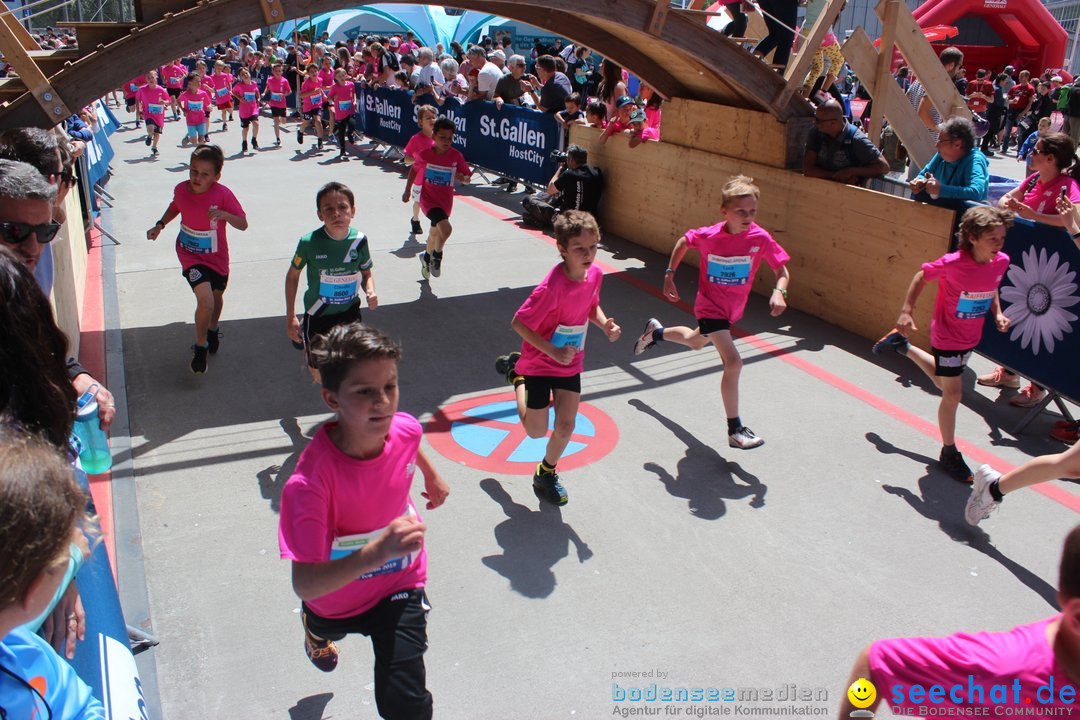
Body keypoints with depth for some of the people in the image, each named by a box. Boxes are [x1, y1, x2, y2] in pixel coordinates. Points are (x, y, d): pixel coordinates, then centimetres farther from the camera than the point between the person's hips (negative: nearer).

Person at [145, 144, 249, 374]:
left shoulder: (223, 194, -21)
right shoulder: (181, 190, -12)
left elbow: (243, 225, -21)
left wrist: (224, 215, -39)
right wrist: (159, 225, -1)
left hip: (217, 257, 1)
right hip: (190, 256, -1)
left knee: (217, 296, 25)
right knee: (205, 301, -19)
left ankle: (212, 330, 57)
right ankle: (200, 347, 3)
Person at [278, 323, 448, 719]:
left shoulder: (405, 429, -25)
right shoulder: (309, 481, -40)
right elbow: (304, 583, -42)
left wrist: (432, 476, 21)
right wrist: (377, 553, -56)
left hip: (400, 585, 1)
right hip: (333, 597, -1)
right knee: (325, 625, 35)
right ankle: (314, 630, 73)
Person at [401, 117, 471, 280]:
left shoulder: (456, 156, -10)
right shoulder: (425, 154, -12)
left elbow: (467, 177, -1)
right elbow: (414, 169, 7)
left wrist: (462, 177, -24)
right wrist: (407, 190, 9)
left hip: (446, 201, 3)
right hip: (428, 199, -3)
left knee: (435, 233, 21)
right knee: (446, 229, -27)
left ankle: (427, 257, 51)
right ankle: (437, 255, 1)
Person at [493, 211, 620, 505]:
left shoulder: (595, 273, -12)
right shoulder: (552, 288, -33)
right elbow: (518, 323, -25)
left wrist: (605, 324, -11)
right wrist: (553, 351, -29)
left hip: (571, 363, 5)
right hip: (539, 363, -5)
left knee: (566, 426, 3)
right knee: (536, 431, 10)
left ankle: (546, 473, 32)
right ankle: (516, 372, 35)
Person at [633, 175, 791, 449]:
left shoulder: (760, 238, -22)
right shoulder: (708, 236, -24)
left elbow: (783, 271, -17)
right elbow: (683, 242, -1)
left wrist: (779, 292, -38)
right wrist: (669, 275, -3)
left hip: (734, 309, 5)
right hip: (710, 306, -5)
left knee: (695, 343, 30)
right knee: (733, 362, -18)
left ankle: (656, 332, 62)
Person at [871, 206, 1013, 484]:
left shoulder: (1001, 262, -10)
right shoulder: (952, 263, -28)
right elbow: (921, 277, -12)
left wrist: (998, 313, -1)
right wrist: (906, 311, -17)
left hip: (971, 336, 7)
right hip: (947, 336, -7)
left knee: (945, 382, 26)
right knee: (953, 394, 0)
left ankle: (903, 346, 46)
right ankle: (949, 453, 18)